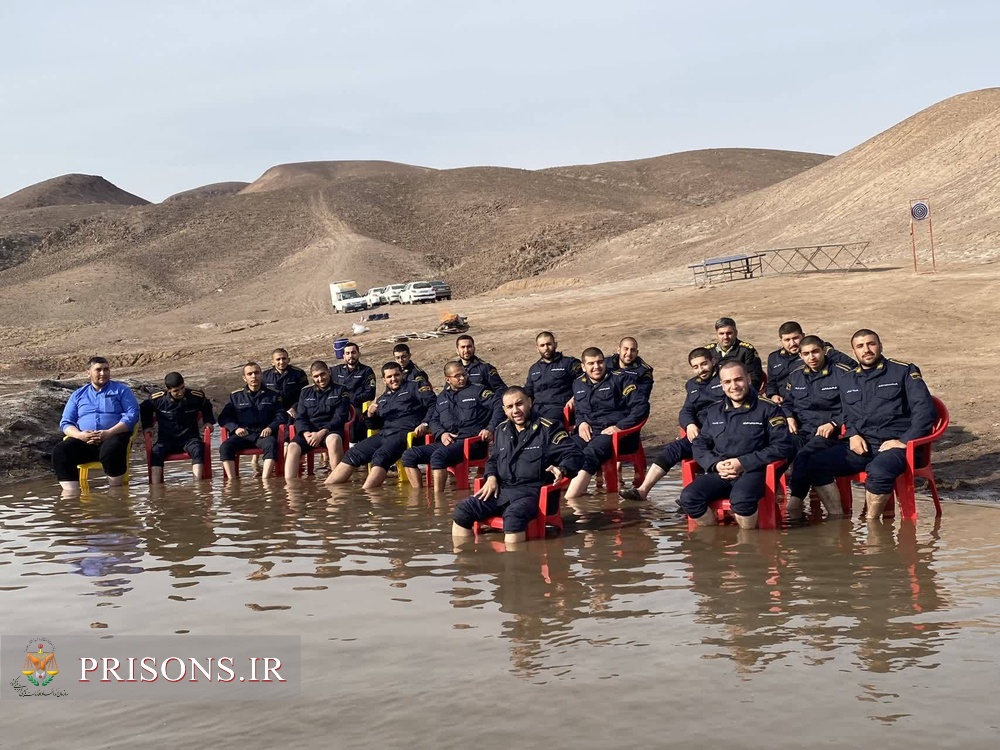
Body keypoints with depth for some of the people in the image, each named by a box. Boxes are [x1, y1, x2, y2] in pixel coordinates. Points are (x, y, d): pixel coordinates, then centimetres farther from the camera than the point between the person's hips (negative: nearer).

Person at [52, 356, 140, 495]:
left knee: (111, 451, -38)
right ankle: (71, 493, -33)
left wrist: (109, 433, -15)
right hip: (83, 440, 3)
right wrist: (80, 435, -9)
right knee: (60, 451, -26)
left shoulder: (121, 390, 14)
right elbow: (65, 423, 15)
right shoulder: (77, 395, 22)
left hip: (114, 437, -3)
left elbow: (132, 415, 0)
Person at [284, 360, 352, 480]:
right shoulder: (305, 392, 18)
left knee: (333, 440, -39)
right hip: (309, 431, 3)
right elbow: (300, 417, 12)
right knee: (293, 446, -27)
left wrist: (321, 433, -17)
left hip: (331, 430, -3)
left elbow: (340, 417, -4)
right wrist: (306, 433, -11)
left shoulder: (340, 390, 7)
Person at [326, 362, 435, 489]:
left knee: (380, 456, -33)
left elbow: (433, 406, -3)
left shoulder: (414, 387, 8)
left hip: (404, 433, -7)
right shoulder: (383, 398, 26)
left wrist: (425, 424, -18)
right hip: (384, 434, 7)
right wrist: (370, 415, 4)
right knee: (352, 454, -4)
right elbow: (376, 425, 26)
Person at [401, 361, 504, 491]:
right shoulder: (442, 396, 24)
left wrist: (491, 429, -15)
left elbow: (499, 406, -3)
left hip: (471, 442, -7)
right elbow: (433, 420, 22)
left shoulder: (477, 390, 6)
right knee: (409, 455, -10)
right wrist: (441, 434, 0)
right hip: (446, 442, 7)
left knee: (438, 456, -35)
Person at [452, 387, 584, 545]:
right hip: (502, 491, 6)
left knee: (513, 515, -39)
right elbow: (493, 459, 32)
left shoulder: (548, 428, -1)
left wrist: (562, 470, -24)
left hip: (532, 492, -6)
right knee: (462, 511, -11)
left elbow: (576, 454, -3)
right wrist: (491, 477, 10)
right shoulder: (502, 429, 17)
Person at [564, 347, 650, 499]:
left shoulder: (620, 379, 3)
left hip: (614, 433, -6)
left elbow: (642, 406, -4)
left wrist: (619, 426, -13)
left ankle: (572, 495, -53)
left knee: (590, 453, -37)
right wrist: (581, 422, 10)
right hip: (588, 432, 6)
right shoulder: (578, 384, 19)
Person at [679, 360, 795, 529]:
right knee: (688, 498, -25)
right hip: (719, 473, 4)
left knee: (741, 500, -38)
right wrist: (715, 464, -4)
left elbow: (783, 446, -4)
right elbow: (699, 445, 18)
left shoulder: (768, 409, 4)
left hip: (752, 472, -4)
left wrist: (743, 463, -11)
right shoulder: (713, 412, 18)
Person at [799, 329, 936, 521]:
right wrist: (853, 434, 7)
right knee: (814, 464, -18)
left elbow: (925, 410, -1)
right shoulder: (847, 380, 20)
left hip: (895, 444, -5)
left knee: (879, 470, -39)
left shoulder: (904, 371, 6)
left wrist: (904, 441, -11)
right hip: (860, 445, 5)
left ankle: (871, 522, -21)